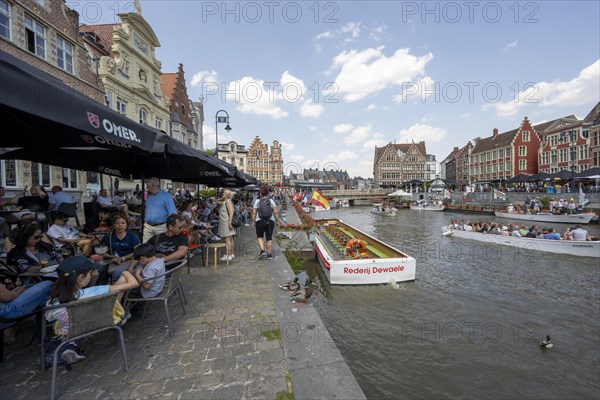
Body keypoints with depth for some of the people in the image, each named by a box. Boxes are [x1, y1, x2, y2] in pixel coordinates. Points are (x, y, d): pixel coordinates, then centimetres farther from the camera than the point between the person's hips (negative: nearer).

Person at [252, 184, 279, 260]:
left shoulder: (257, 201, -2)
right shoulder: (271, 200, -1)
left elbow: (254, 213, -3)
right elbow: (275, 212, -3)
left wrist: (253, 221, 5)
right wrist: (277, 220, 6)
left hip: (260, 221, -1)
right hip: (270, 221, 1)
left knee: (259, 236, 16)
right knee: (269, 237, 7)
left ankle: (262, 250, -1)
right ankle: (269, 254, 11)